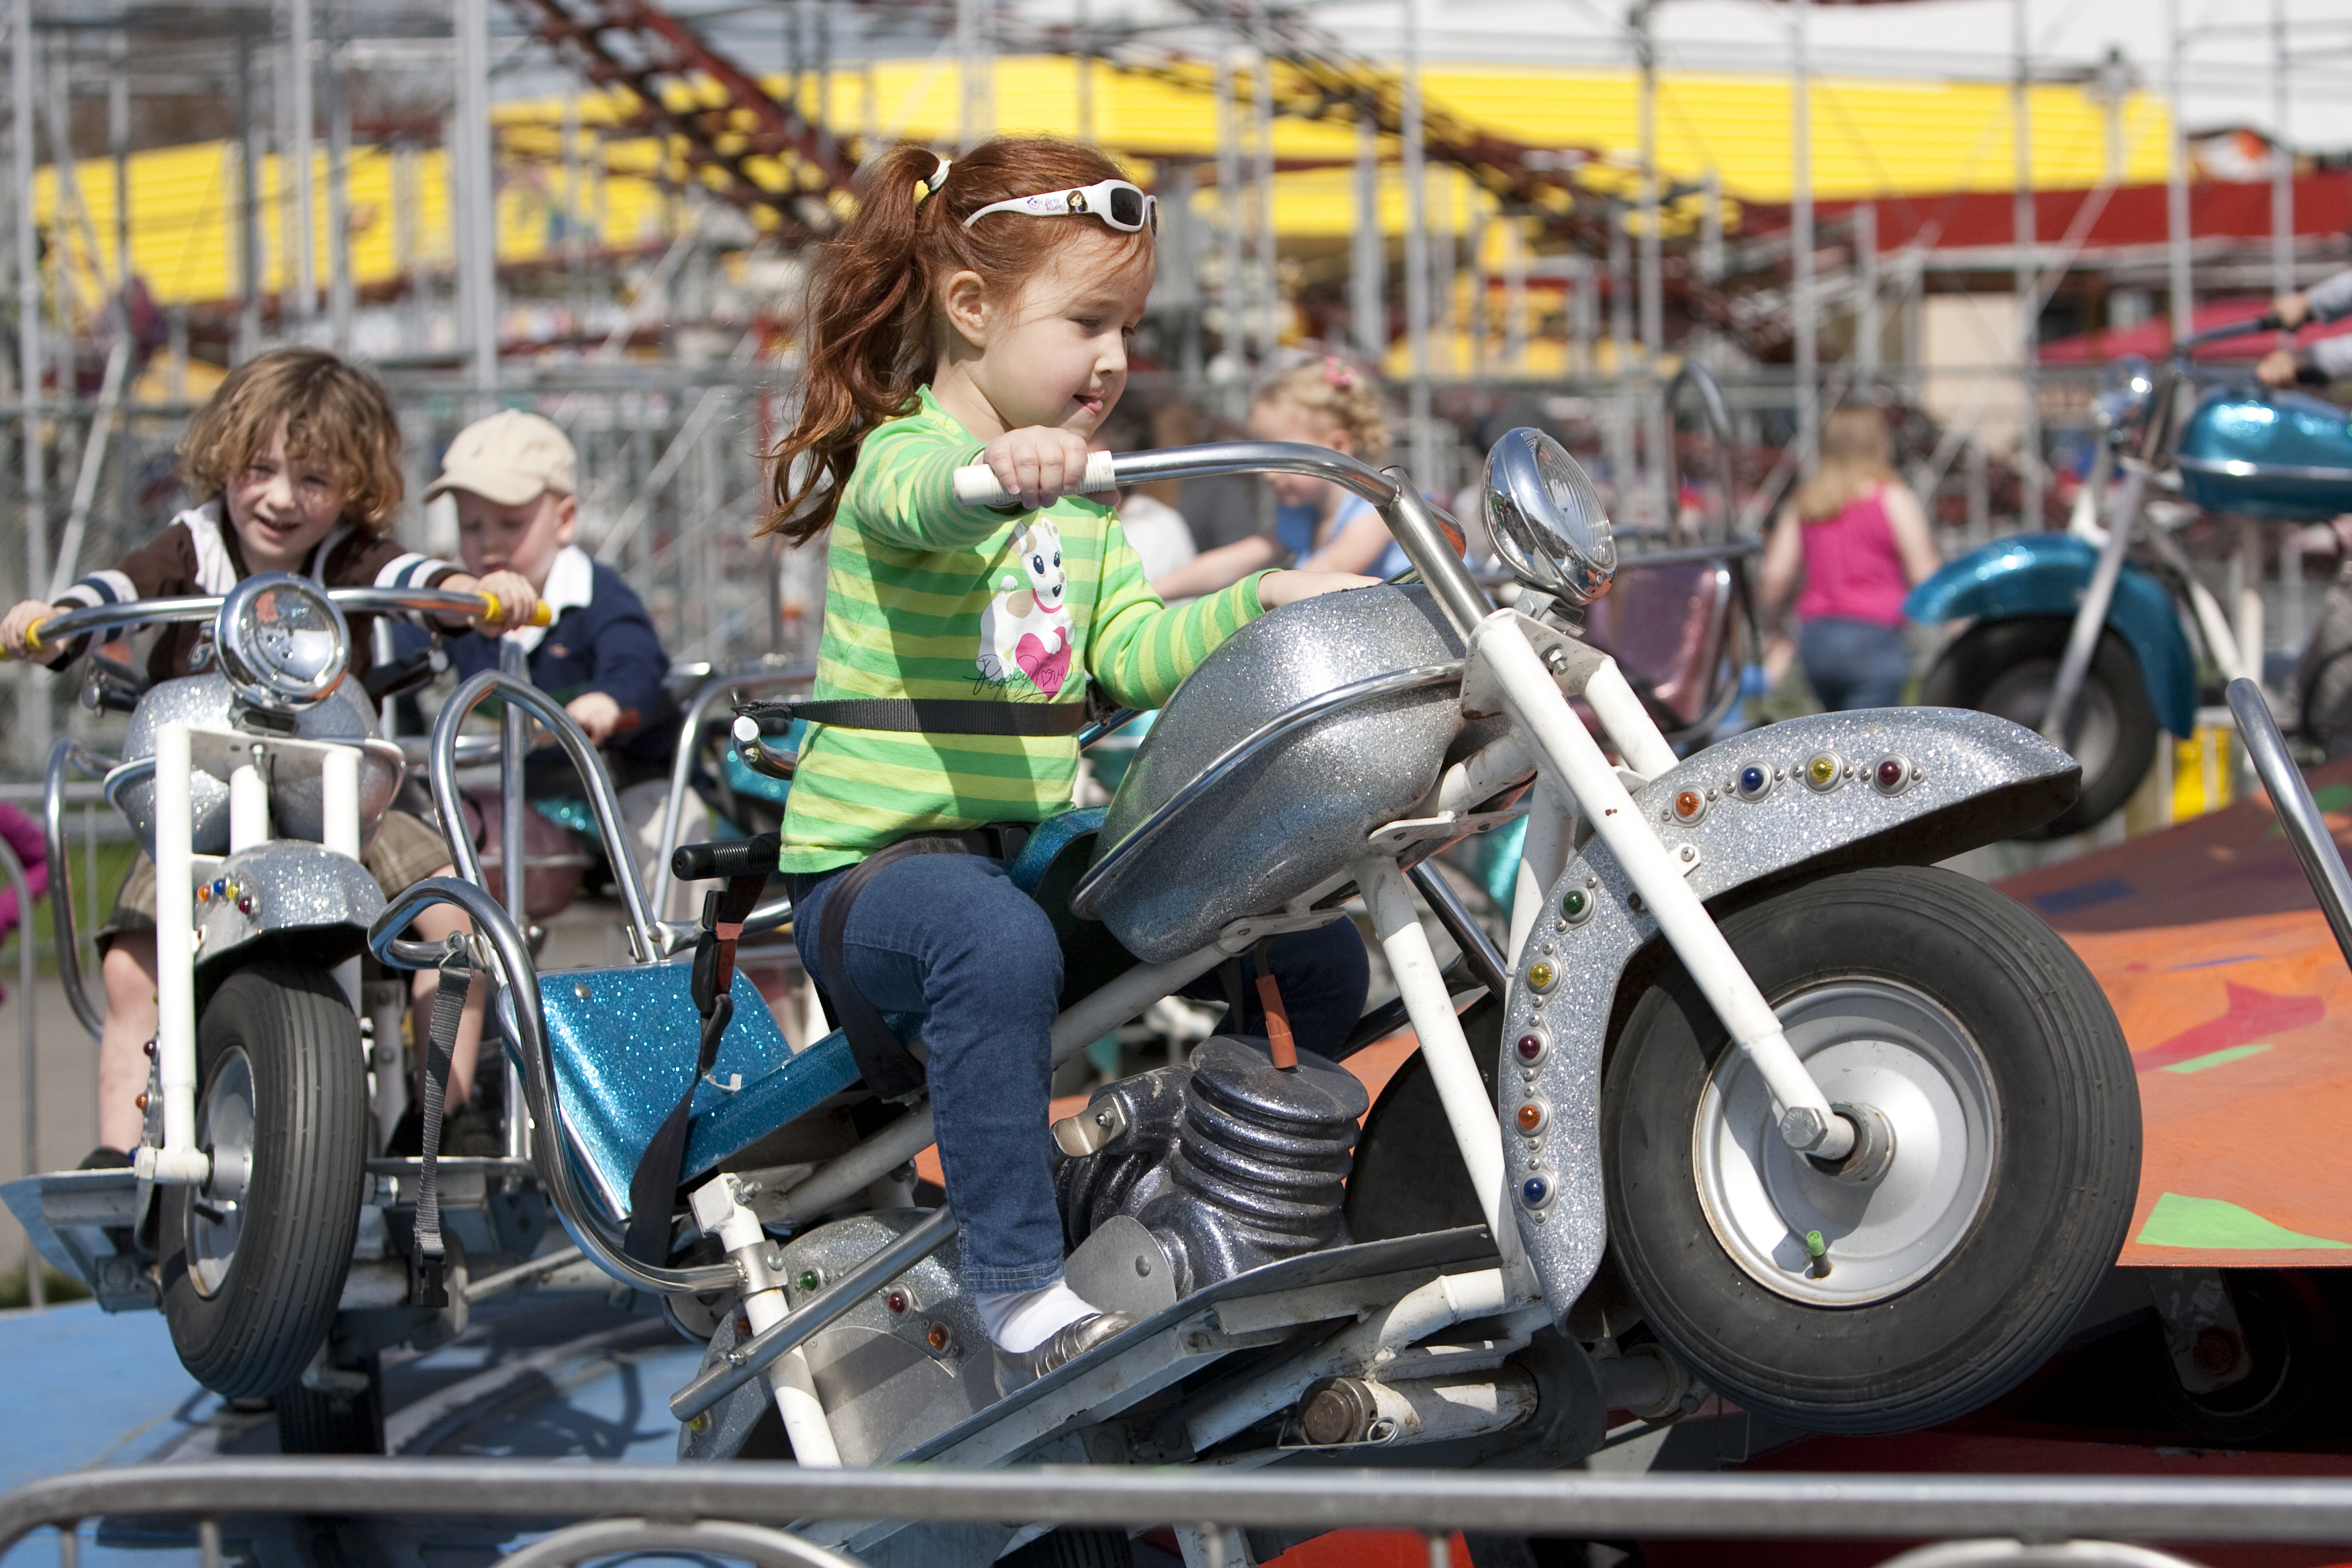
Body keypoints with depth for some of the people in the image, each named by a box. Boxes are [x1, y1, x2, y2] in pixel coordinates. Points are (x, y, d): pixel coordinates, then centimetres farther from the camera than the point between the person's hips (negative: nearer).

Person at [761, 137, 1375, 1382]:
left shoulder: (1078, 497, 18)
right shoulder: (903, 451, -11)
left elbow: (1132, 653, 9)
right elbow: (922, 501, -37)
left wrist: (1267, 599, -3)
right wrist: (1001, 472, -59)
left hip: (1043, 851, 8)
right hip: (874, 858, -8)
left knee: (1314, 940, 1)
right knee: (1000, 943, -42)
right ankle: (1019, 1291, -36)